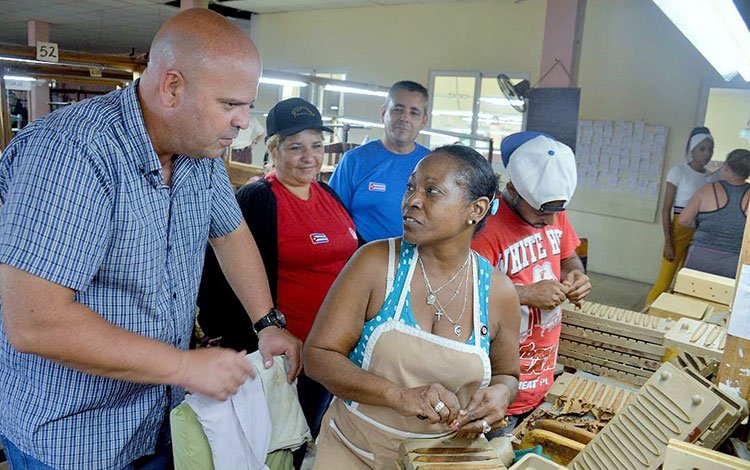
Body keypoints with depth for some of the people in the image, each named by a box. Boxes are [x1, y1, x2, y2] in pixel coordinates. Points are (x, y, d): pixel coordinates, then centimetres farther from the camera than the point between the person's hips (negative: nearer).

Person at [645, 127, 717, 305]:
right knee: (664, 282, -4)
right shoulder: (678, 172, -4)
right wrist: (668, 242, -13)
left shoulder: (712, 177, 10)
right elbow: (666, 208, -7)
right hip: (679, 230, -5)